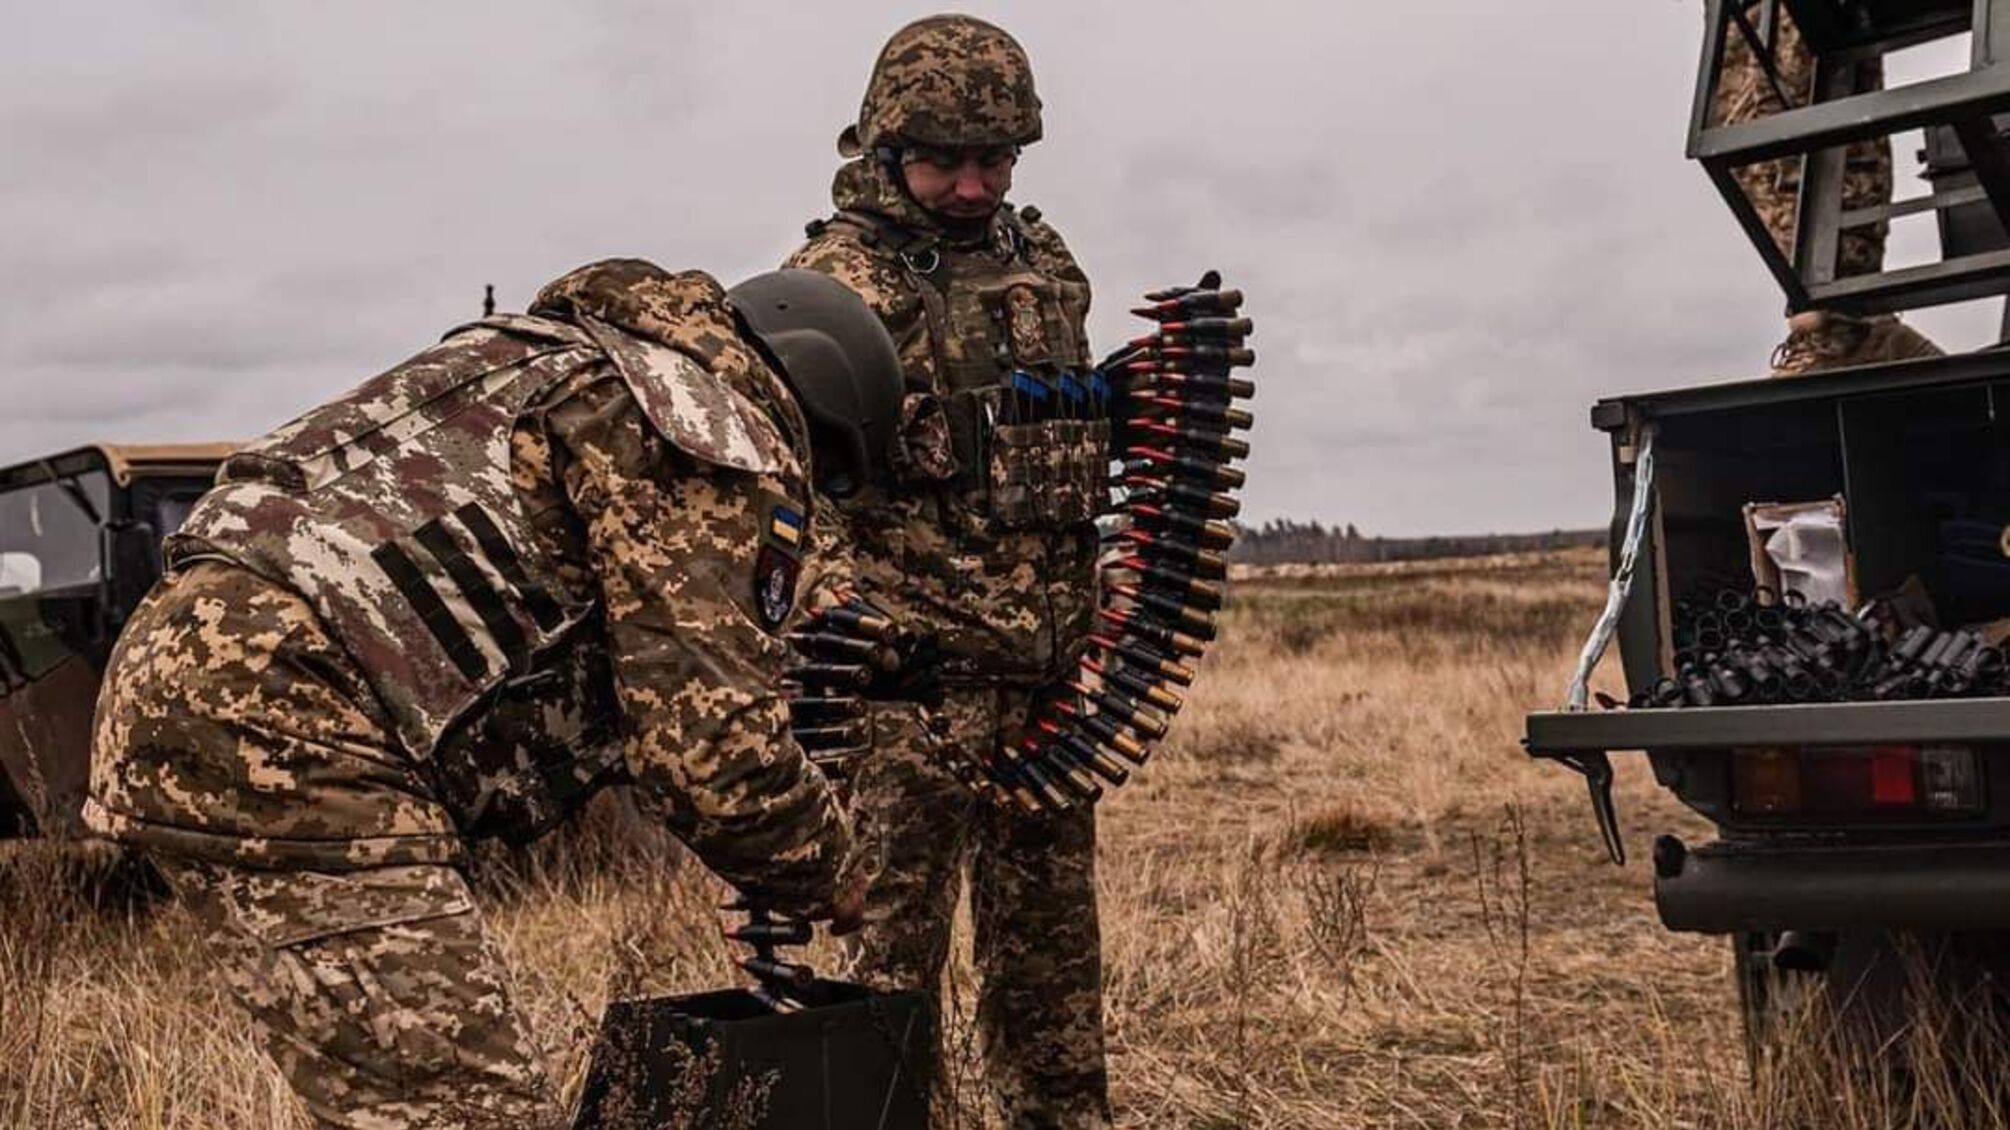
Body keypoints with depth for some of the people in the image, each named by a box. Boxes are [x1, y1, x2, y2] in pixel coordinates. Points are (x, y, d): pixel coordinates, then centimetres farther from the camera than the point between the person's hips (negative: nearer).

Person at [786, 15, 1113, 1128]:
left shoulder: (1042, 263, 13)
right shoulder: (836, 282, -6)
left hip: (1050, 662, 6)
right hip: (911, 664, -6)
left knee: (1051, 930, 15)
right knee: (897, 928, -1)